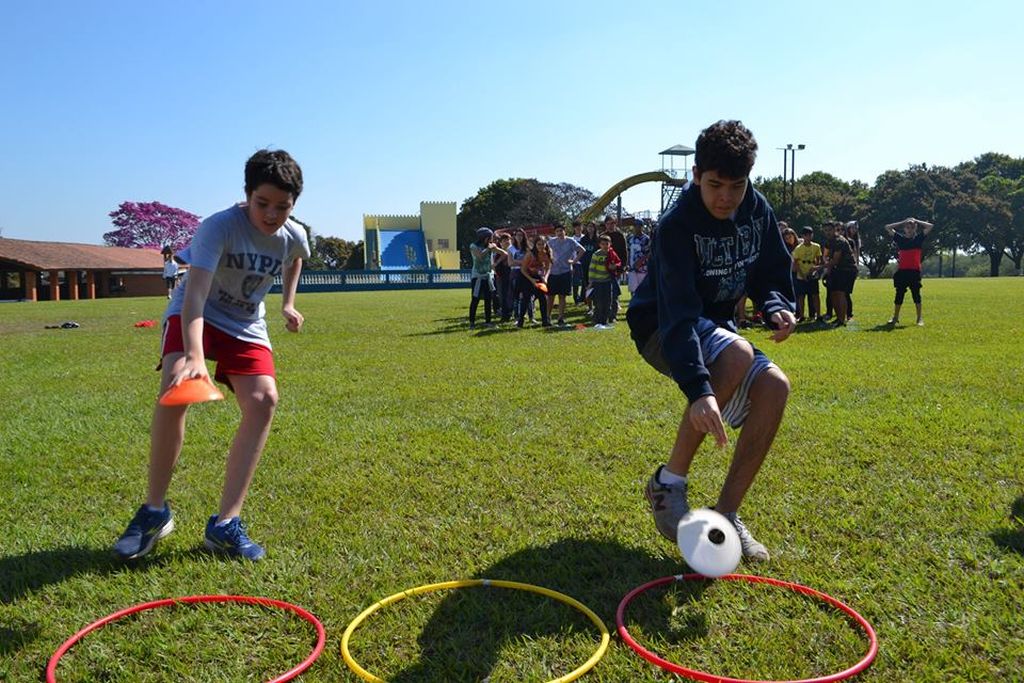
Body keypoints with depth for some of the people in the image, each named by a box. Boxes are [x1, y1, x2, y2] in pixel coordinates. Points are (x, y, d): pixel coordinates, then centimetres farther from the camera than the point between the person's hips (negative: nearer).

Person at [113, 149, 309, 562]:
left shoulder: (294, 237, -10)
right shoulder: (218, 227, -27)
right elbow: (195, 293, -41)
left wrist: (288, 303, 13)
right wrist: (194, 356, -54)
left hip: (246, 325, 4)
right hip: (195, 314, -4)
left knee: (263, 400, -20)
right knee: (177, 388, -30)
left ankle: (225, 523, -14)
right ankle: (154, 510, -12)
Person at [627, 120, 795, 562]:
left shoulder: (757, 210, -5)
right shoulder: (676, 226, -26)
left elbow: (773, 272, 9)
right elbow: (678, 315, -38)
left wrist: (777, 307, -16)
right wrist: (699, 389, -50)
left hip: (713, 326, 7)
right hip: (660, 328, -6)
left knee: (774, 386, -19)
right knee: (738, 354, -35)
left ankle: (727, 514, -8)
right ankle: (668, 484, -21)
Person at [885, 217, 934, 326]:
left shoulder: (919, 238, 6)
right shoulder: (900, 239, 7)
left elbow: (930, 226, 3)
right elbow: (887, 227, 6)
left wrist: (916, 221, 6)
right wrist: (902, 222, 5)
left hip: (915, 271, -1)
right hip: (902, 271, 1)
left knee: (916, 294, 2)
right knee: (899, 294, 6)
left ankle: (919, 318, 7)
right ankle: (895, 317, 14)